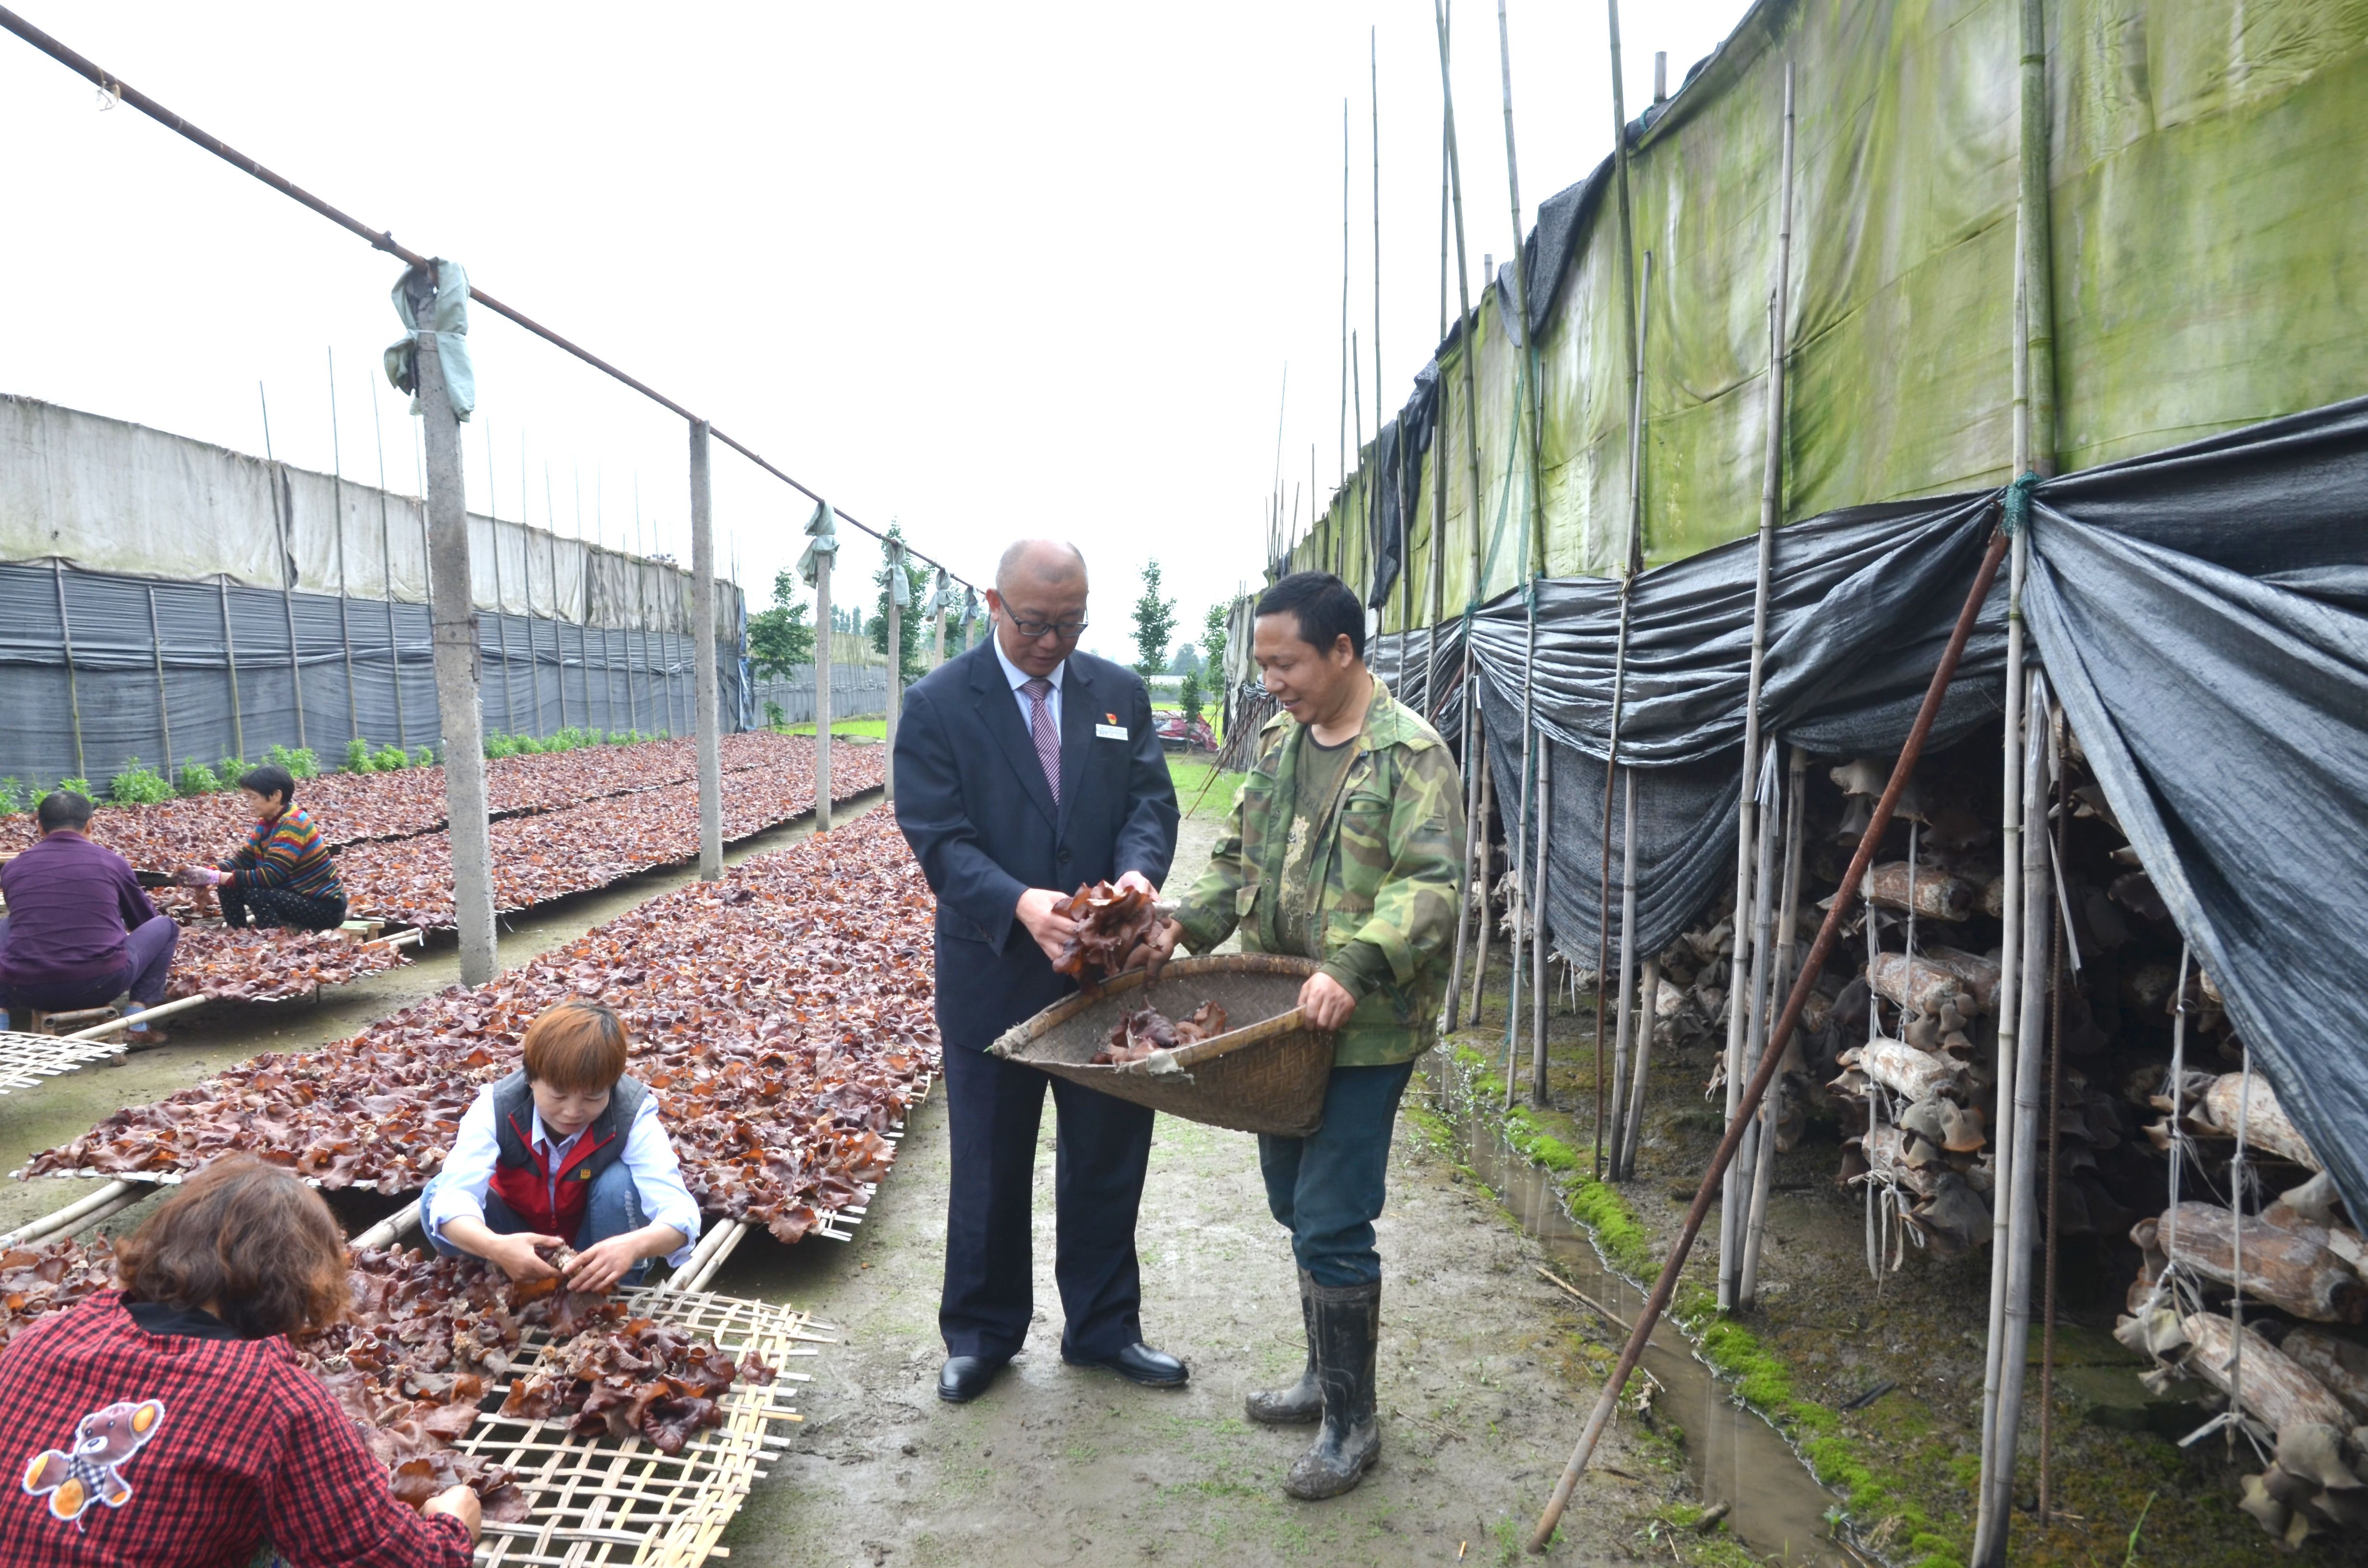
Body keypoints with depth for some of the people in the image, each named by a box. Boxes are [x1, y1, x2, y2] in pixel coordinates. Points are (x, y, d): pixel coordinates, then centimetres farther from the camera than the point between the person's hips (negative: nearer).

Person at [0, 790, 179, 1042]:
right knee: (165, 926, 19)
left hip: (26, 990, 4)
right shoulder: (111, 861, 6)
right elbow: (145, 920, 24)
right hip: (101, 984, -3)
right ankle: (137, 1023, 7)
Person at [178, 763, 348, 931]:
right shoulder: (268, 822, 6)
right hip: (298, 895, 9)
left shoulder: (293, 824, -22)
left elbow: (271, 875, -28)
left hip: (326, 907, -9)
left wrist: (216, 877, -25)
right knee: (228, 886, 1)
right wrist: (208, 872, -13)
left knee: (255, 893, -27)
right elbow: (242, 859, 5)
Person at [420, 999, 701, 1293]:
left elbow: (679, 1211, -38)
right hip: (520, 1251, 1)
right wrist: (495, 1247, -60)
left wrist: (634, 1245, -61)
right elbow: (451, 1197, -38)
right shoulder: (495, 1108, -25)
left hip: (595, 1258, -1)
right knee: (436, 1195, -24)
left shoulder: (632, 1115, -28)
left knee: (619, 1181, -31)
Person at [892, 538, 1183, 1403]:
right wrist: (1021, 905, -32)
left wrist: (1138, 871, -24)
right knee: (989, 1167, 14)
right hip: (992, 976, -3)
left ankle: (1103, 1327, 35)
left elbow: (1151, 802, -1)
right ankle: (981, 1333, 34)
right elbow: (939, 839, -15)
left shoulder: (1121, 693, 3)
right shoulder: (938, 705, -8)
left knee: (1108, 1159, 15)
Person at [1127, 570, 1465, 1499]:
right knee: (1296, 1204, 18)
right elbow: (1238, 857, 17)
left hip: (1365, 1030, -8)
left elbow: (1431, 886, -23)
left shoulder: (1410, 753, -14)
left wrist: (1353, 968, -35)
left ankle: (1352, 1423, 17)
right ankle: (1325, 1375, 38)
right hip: (1280, 1020, 8)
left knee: (1331, 1224, -3)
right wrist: (1184, 925, 1)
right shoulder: (1279, 743, 11)